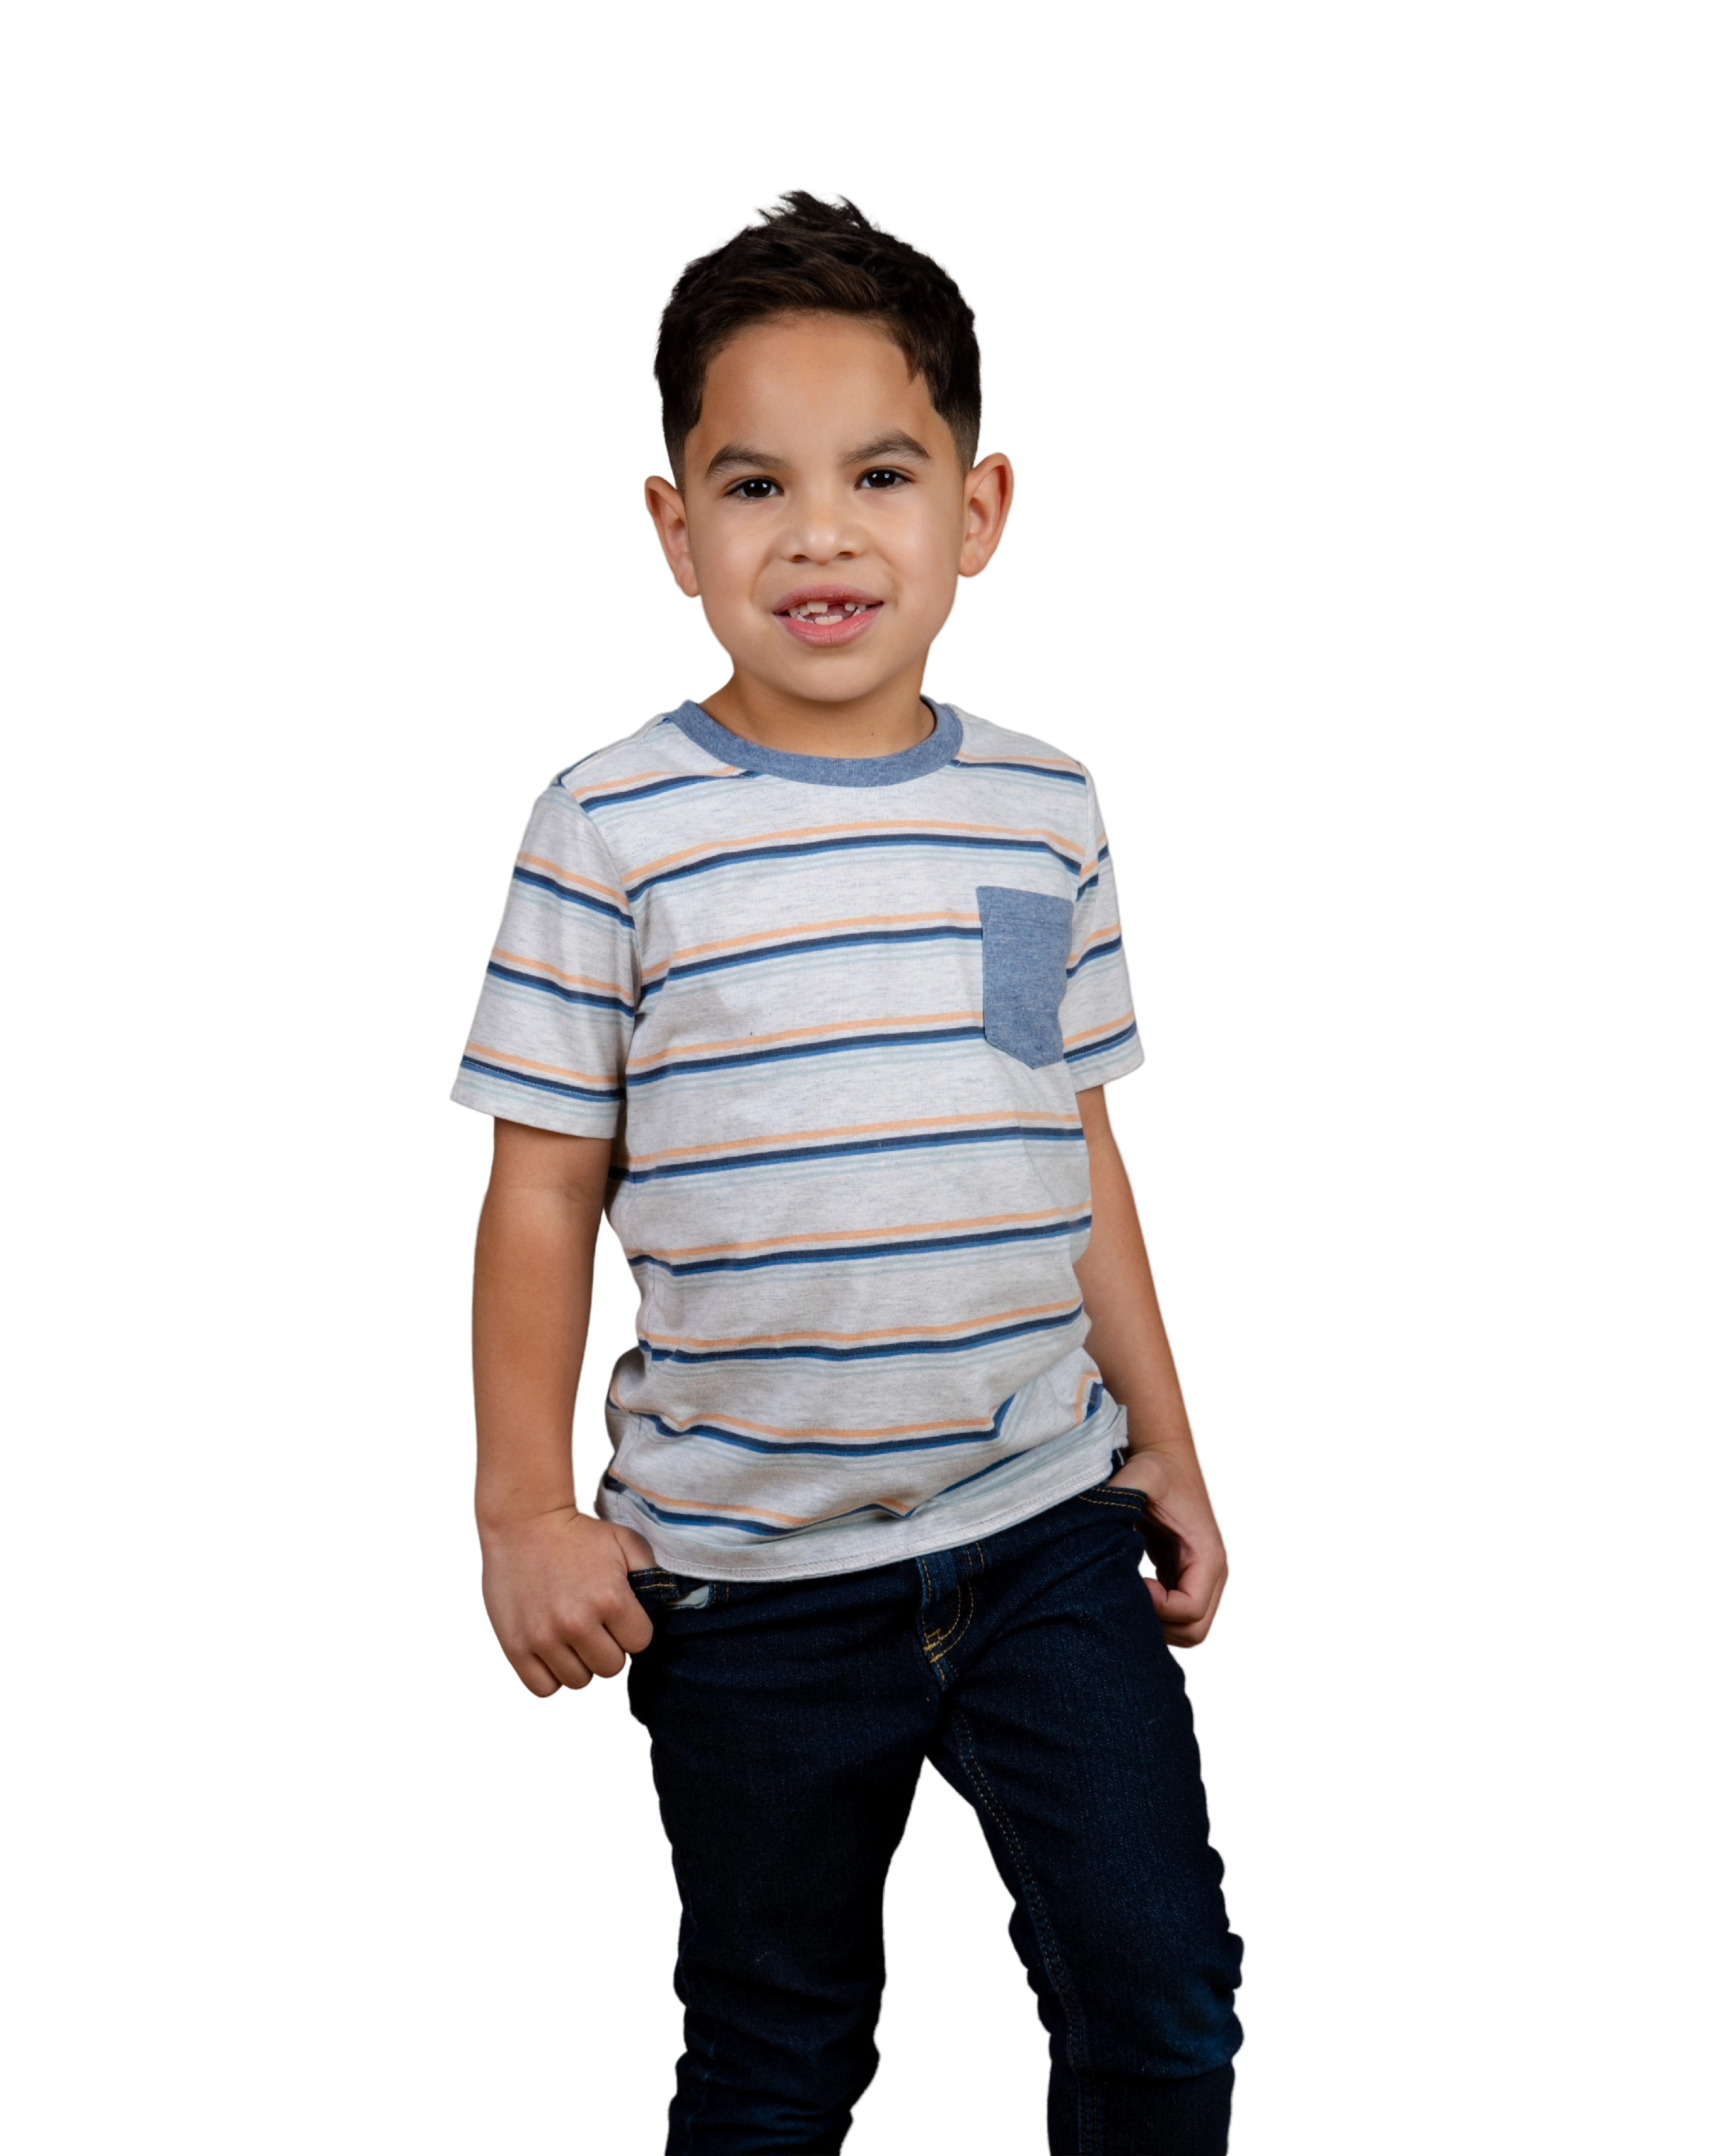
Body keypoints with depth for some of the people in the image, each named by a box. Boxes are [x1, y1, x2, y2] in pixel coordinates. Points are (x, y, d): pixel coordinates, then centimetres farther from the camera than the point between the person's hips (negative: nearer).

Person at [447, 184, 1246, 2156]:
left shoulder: (1044, 812, 2)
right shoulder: (611, 830, -9)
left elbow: (1080, 1159, 10)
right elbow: (542, 1193, -5)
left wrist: (1167, 1447, 13)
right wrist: (525, 1508, -7)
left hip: (1047, 1524, 3)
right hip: (747, 1578, -2)